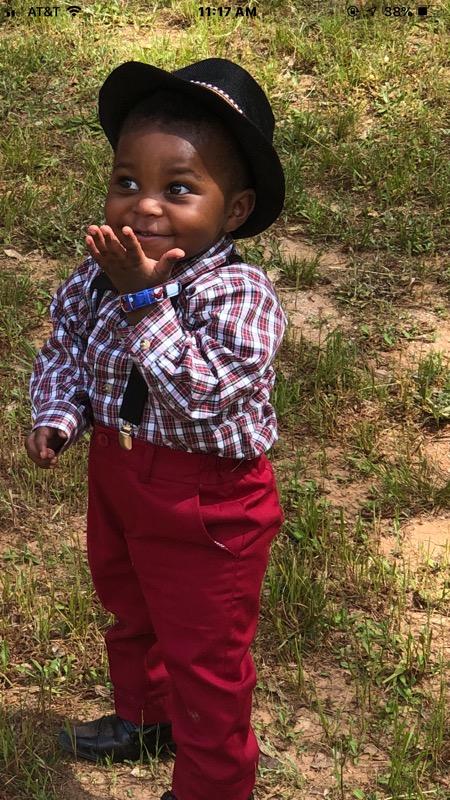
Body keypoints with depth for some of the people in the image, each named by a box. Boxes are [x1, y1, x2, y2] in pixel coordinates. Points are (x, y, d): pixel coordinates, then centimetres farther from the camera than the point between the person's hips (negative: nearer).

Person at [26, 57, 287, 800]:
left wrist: (142, 300, -41)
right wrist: (56, 415, -12)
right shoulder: (98, 276, -10)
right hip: (117, 474, 7)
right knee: (127, 608, 31)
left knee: (204, 655, 12)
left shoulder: (238, 295, -29)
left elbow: (202, 395, -40)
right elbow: (63, 349, 6)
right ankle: (144, 717, 59)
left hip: (204, 505, -7)